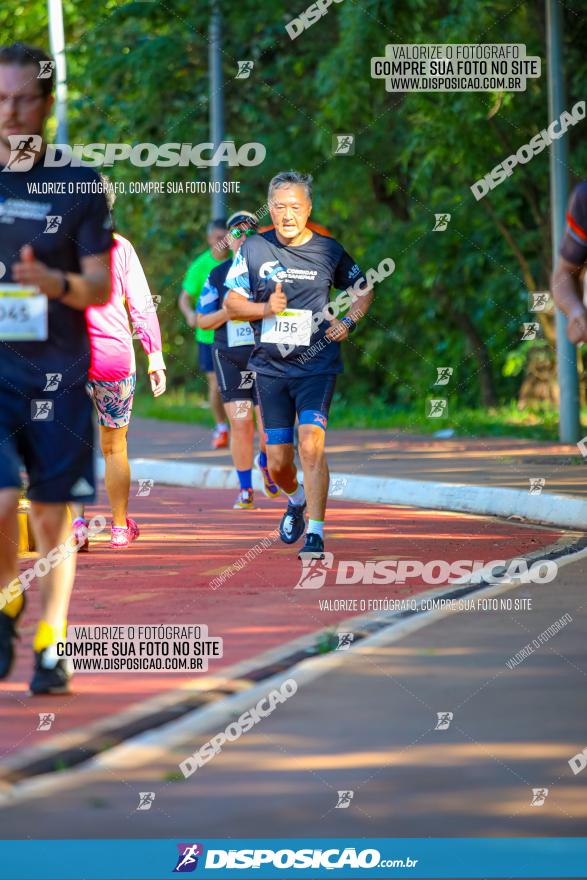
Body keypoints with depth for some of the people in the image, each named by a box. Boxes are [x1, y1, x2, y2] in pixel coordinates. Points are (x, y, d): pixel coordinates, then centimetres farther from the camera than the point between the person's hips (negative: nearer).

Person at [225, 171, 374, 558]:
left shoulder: (328, 250, 1)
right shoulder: (254, 249, 2)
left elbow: (364, 290, 17)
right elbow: (232, 304, 5)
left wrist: (347, 323, 0)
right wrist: (266, 308, -13)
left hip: (317, 363, -2)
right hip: (271, 366, 2)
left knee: (311, 444, -20)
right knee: (278, 462, 5)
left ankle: (316, 534, -18)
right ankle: (297, 500, 39)